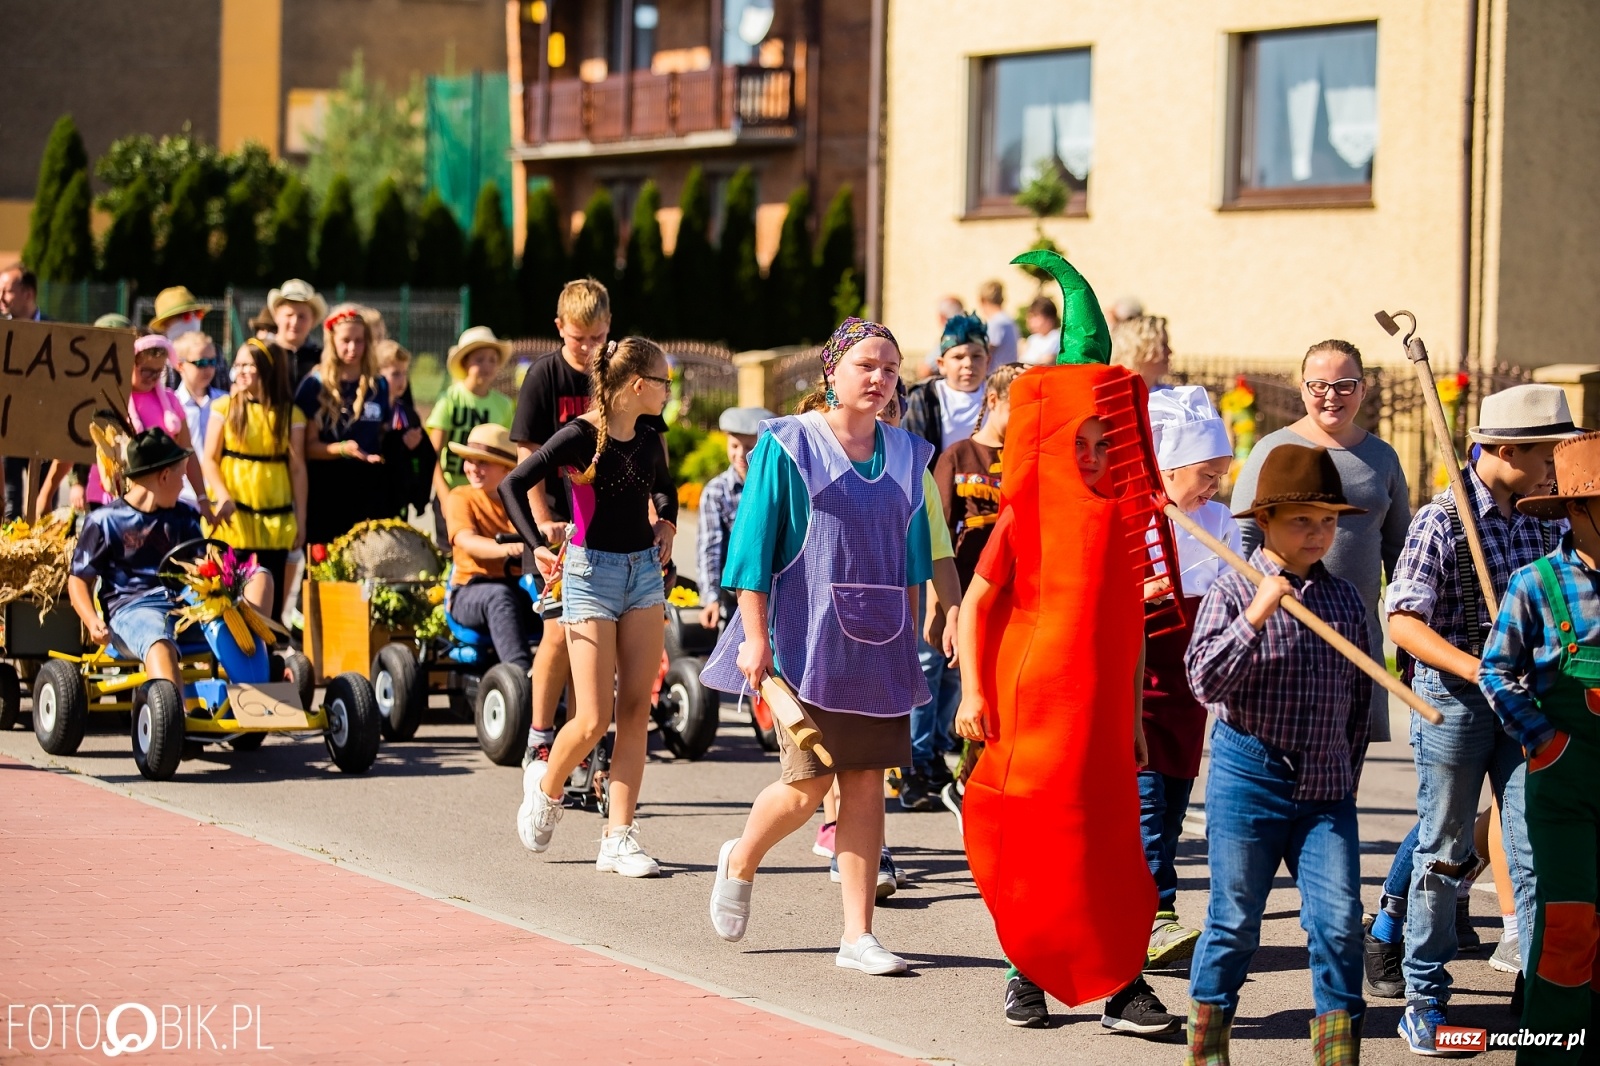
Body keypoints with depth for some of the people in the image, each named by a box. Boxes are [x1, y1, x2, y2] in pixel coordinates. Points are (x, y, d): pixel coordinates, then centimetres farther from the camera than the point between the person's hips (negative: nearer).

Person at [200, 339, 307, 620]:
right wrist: (223, 497, -16)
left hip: (275, 517, 1)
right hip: (232, 516, -1)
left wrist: (300, 518, 4)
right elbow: (210, 459, -1)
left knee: (270, 596, 3)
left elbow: (297, 469, 6)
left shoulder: (291, 414, 5)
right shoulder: (224, 407, 3)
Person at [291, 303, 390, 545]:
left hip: (369, 491, 3)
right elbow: (308, 446, -4)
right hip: (325, 491, -3)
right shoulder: (315, 386, 0)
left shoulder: (378, 386, 10)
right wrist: (343, 449, -20)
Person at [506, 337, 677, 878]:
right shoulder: (582, 436, -11)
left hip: (644, 571, 6)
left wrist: (667, 523, 12)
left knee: (635, 711, 0)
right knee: (594, 718, -8)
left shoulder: (649, 440, 8)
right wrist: (538, 547, -22)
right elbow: (513, 485, -14)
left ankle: (619, 839, 1)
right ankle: (546, 785, 23)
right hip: (593, 573, -6)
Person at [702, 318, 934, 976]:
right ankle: (740, 863, 25)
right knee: (811, 782, -5)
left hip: (878, 646, 4)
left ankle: (858, 935, 3)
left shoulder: (905, 454, 11)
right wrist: (755, 637, -12)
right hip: (807, 641, -4)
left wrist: (909, 637, 13)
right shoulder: (788, 446, -3)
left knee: (866, 782, 0)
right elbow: (753, 545, -6)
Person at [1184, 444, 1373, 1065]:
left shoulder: (1345, 601, 8)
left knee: (1339, 920, -5)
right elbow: (1206, 683, -17)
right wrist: (1255, 616, -24)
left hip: (1326, 791, 3)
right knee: (1235, 921, 6)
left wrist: (1349, 773, 15)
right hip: (1248, 778, -3)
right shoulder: (1233, 593, -6)